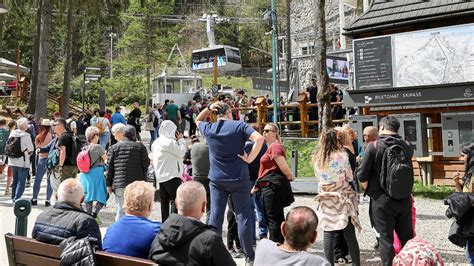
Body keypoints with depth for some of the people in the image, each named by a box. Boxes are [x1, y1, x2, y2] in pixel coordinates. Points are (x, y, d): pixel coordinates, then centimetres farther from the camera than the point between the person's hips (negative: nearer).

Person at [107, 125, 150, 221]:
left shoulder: (114, 147, 8)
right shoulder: (140, 147, 3)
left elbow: (109, 167, 5)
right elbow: (146, 164, 0)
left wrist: (109, 184, 8)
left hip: (119, 185, 2)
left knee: (121, 209, 7)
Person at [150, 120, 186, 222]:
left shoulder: (156, 142, 13)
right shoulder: (170, 142, -14)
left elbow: (151, 158, 17)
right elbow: (181, 152, -8)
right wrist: (181, 140, 0)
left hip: (161, 177, 9)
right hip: (172, 176, -9)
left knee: (165, 201, 11)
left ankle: (164, 223, 14)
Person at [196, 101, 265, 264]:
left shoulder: (209, 129, 2)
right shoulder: (239, 126, -6)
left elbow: (198, 120, 25)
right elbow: (259, 138, -19)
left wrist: (209, 108, 10)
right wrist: (250, 158, -12)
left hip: (217, 179, 3)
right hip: (239, 179, -2)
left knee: (215, 216, 8)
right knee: (243, 216, 4)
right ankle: (249, 256, 9)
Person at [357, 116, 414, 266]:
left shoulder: (373, 146, -10)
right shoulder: (407, 146, 1)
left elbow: (362, 176, -10)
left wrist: (371, 191, 6)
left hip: (382, 200, -4)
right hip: (404, 199, 4)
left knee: (386, 239, 4)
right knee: (407, 238, 15)